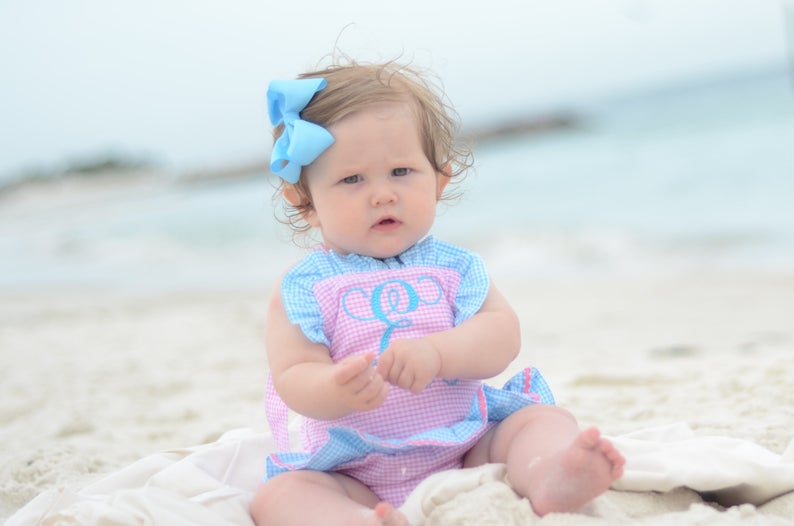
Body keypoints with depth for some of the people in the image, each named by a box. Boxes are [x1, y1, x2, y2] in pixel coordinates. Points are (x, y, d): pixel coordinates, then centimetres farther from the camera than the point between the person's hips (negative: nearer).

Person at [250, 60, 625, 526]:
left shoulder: (454, 268, 6)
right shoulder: (304, 290, -1)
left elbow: (503, 335, -7)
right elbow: (293, 379, -11)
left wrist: (435, 353, -27)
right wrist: (337, 389, -36)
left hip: (467, 449, 2)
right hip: (350, 477, -2)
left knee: (544, 419, -14)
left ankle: (551, 478, -46)